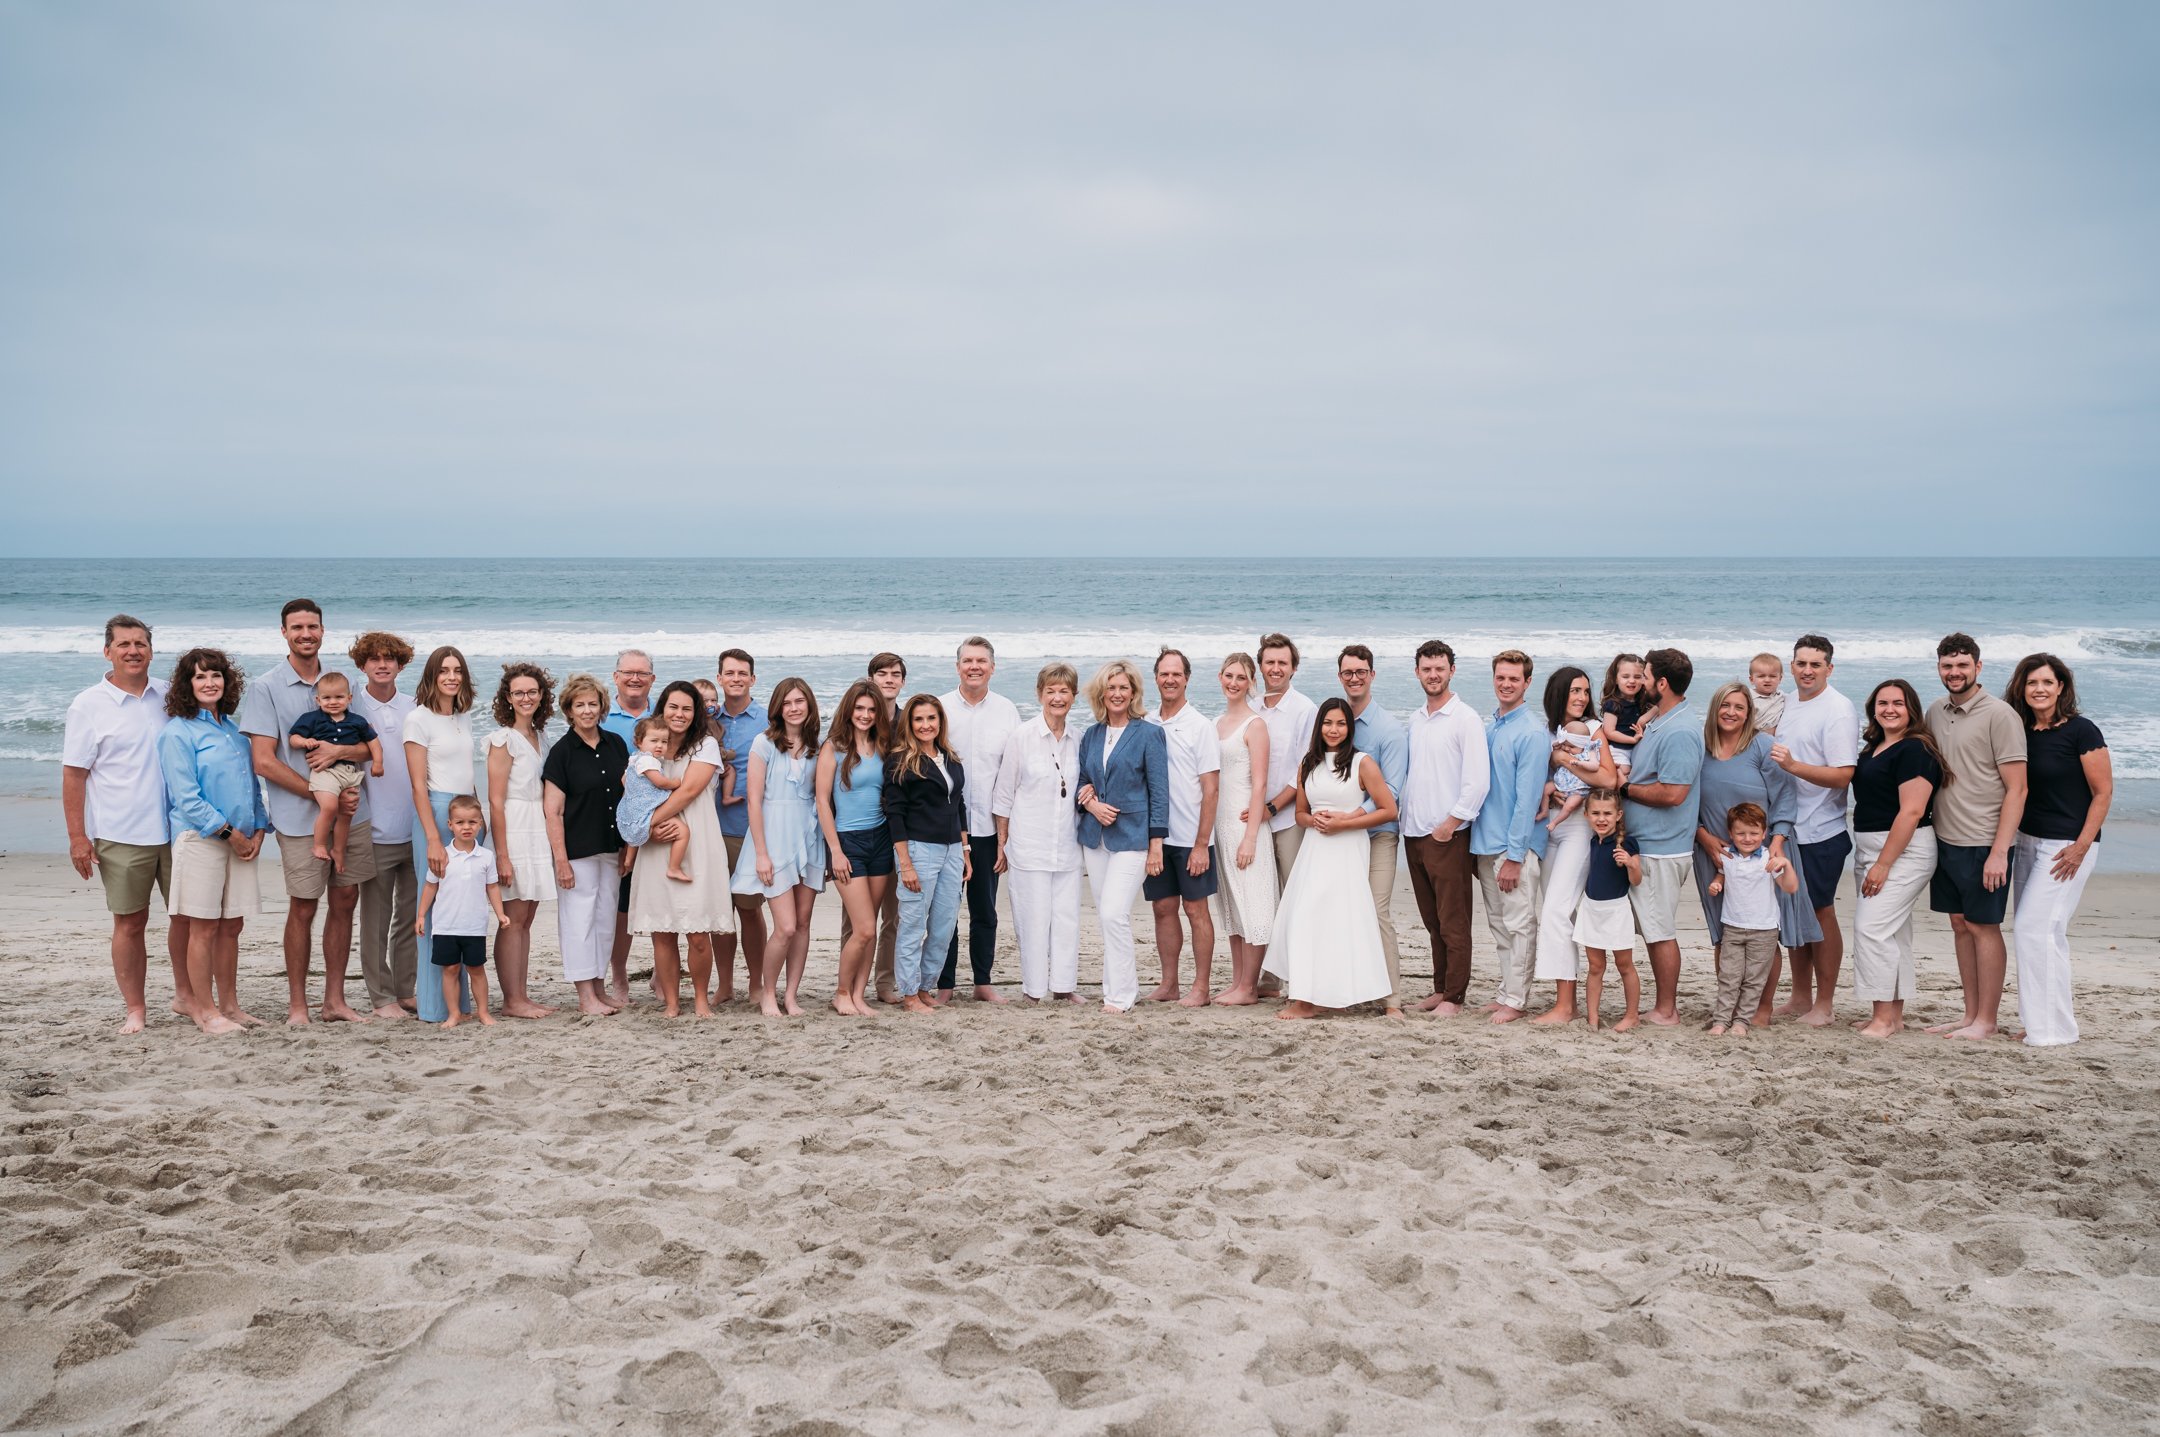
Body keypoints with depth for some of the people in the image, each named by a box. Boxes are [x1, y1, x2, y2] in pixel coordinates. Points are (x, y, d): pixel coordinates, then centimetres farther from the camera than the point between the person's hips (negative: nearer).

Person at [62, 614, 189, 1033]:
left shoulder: (171, 696, 6)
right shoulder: (89, 706, -3)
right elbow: (73, 775, -4)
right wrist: (77, 837, -9)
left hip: (176, 829, 3)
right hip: (120, 836, -3)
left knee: (188, 914, 8)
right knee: (130, 923, 4)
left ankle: (185, 994, 24)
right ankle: (135, 1009, 14)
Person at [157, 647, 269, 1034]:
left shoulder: (235, 730, 14)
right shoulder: (178, 732, -6)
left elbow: (252, 783, 17)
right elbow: (186, 797, -12)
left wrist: (259, 830, 3)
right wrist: (229, 832, -12)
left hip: (241, 839, 6)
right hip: (200, 839, -6)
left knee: (231, 926, 11)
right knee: (204, 928, -1)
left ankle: (229, 1004, 19)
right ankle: (204, 1010, 7)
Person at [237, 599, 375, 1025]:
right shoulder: (266, 689, -2)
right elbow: (264, 762, -8)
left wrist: (340, 751, -14)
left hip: (352, 814, 4)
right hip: (300, 819, -4)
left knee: (345, 901, 7)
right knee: (303, 909, 0)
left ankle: (335, 1000, 17)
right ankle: (297, 1004, 12)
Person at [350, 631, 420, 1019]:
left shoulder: (414, 708, 8)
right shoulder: (351, 708, -2)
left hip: (415, 830, 3)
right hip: (375, 831, -3)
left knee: (410, 915, 9)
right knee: (376, 919, 1)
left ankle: (405, 990, 19)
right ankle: (381, 997, 9)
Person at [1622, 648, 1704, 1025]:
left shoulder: (1679, 732, -20)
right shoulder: (1655, 720, 12)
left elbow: (1673, 793, -26)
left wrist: (1626, 788, -13)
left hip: (1661, 849, -10)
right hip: (1644, 843, 10)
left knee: (1660, 931, -1)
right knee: (1653, 929, 15)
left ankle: (1666, 1011, 9)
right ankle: (1663, 1003, 24)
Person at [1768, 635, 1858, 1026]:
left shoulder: (1838, 710, -14)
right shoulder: (1790, 704, 12)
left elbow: (1842, 776, -22)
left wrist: (1793, 765, -31)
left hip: (1820, 832, -8)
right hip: (1786, 828, 8)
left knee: (1820, 911, 0)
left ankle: (1824, 1004, 10)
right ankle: (1800, 997, 25)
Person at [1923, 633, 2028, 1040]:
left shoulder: (1999, 715, -11)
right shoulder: (1936, 712, 9)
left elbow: (2017, 789, -12)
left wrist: (1999, 851, -18)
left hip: (1983, 843, -7)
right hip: (1945, 839, 7)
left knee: (1983, 927, 0)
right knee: (1960, 925, 12)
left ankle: (1987, 1020, 9)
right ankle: (1970, 1014, 21)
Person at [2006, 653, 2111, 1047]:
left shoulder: (2081, 731, -11)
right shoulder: (2020, 732, 6)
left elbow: (2103, 792, -11)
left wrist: (2080, 848, -15)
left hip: (2065, 847, -7)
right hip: (2027, 841, 7)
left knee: (2035, 928, -11)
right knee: (2044, 933, 11)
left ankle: (2052, 1029, -2)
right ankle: (2039, 1022, 18)